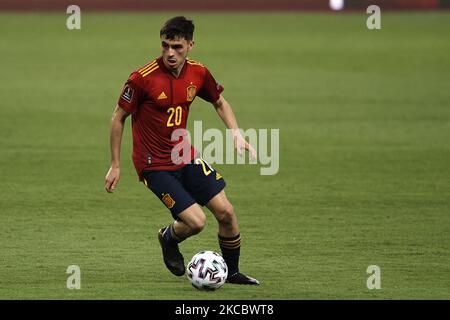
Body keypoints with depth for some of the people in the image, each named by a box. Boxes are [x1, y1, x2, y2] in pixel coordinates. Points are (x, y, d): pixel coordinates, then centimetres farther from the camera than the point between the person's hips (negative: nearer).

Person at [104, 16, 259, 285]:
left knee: (226, 212, 0)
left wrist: (237, 134, 1)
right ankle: (169, 238, 21)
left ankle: (233, 273, 21)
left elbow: (220, 102, 17)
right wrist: (115, 166, -5)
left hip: (186, 156, 5)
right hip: (154, 166, -5)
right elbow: (119, 118, -8)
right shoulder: (142, 78, -20)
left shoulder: (198, 73, -4)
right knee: (196, 221, -15)